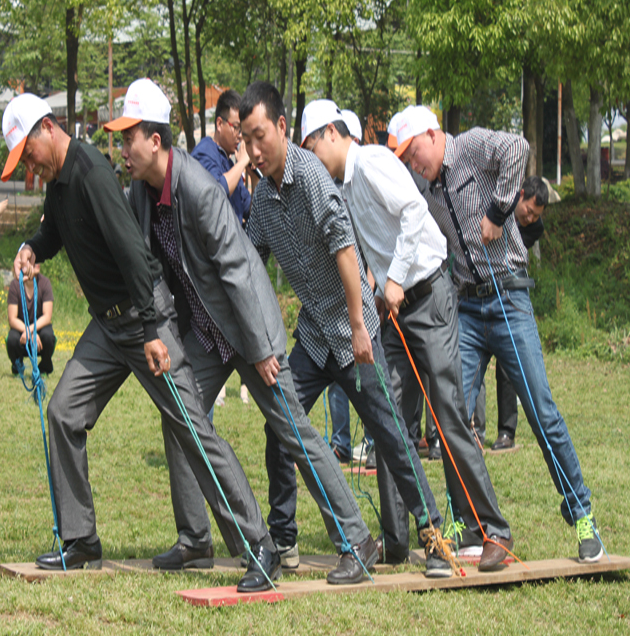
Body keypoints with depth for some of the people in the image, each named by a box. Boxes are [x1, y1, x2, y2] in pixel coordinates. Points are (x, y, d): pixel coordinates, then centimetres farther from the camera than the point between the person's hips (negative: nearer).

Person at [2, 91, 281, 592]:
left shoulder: (92, 173, -19)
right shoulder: (57, 180, 10)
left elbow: (130, 248, -26)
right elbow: (55, 230, 29)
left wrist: (152, 332, -31)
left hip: (144, 314, -9)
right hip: (107, 324, 9)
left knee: (192, 427, -13)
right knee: (64, 413, 8)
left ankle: (259, 547, -13)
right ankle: (81, 542, 17)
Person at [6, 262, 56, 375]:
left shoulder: (44, 282, -14)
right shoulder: (15, 284, -16)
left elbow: (47, 317, -17)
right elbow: (12, 319, -16)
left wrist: (31, 330, -33)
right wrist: (27, 331, -34)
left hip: (40, 325, 0)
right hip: (20, 327, 0)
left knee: (48, 336, -35)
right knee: (12, 339, -34)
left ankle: (44, 369, -3)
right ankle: (17, 369, 1)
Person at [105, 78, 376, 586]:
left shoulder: (199, 190, -25)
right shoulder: (142, 187, 0)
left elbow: (235, 267, -24)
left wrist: (260, 350, -21)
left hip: (248, 323, -8)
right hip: (204, 329, 8)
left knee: (293, 430, -7)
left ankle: (354, 540, -2)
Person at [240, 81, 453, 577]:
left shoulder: (309, 174, -17)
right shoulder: (263, 194, 8)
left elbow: (343, 246, -21)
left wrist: (358, 326, -23)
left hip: (351, 330, -7)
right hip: (312, 332, 7)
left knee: (389, 430, -6)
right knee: (279, 425, 2)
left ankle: (433, 533, 2)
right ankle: (281, 537, 14)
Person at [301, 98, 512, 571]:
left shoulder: (370, 161, -9)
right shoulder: (347, 187, 19)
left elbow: (414, 211, -21)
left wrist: (395, 278, -21)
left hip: (428, 296, -9)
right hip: (397, 307, 9)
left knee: (450, 418, -9)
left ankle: (493, 532, -3)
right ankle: (396, 538, 7)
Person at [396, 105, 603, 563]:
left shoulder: (474, 146, -2)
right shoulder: (435, 193, 19)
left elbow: (517, 148, -24)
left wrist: (498, 211, -20)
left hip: (508, 299, -7)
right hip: (467, 308, 7)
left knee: (542, 412, -6)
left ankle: (582, 515, 4)